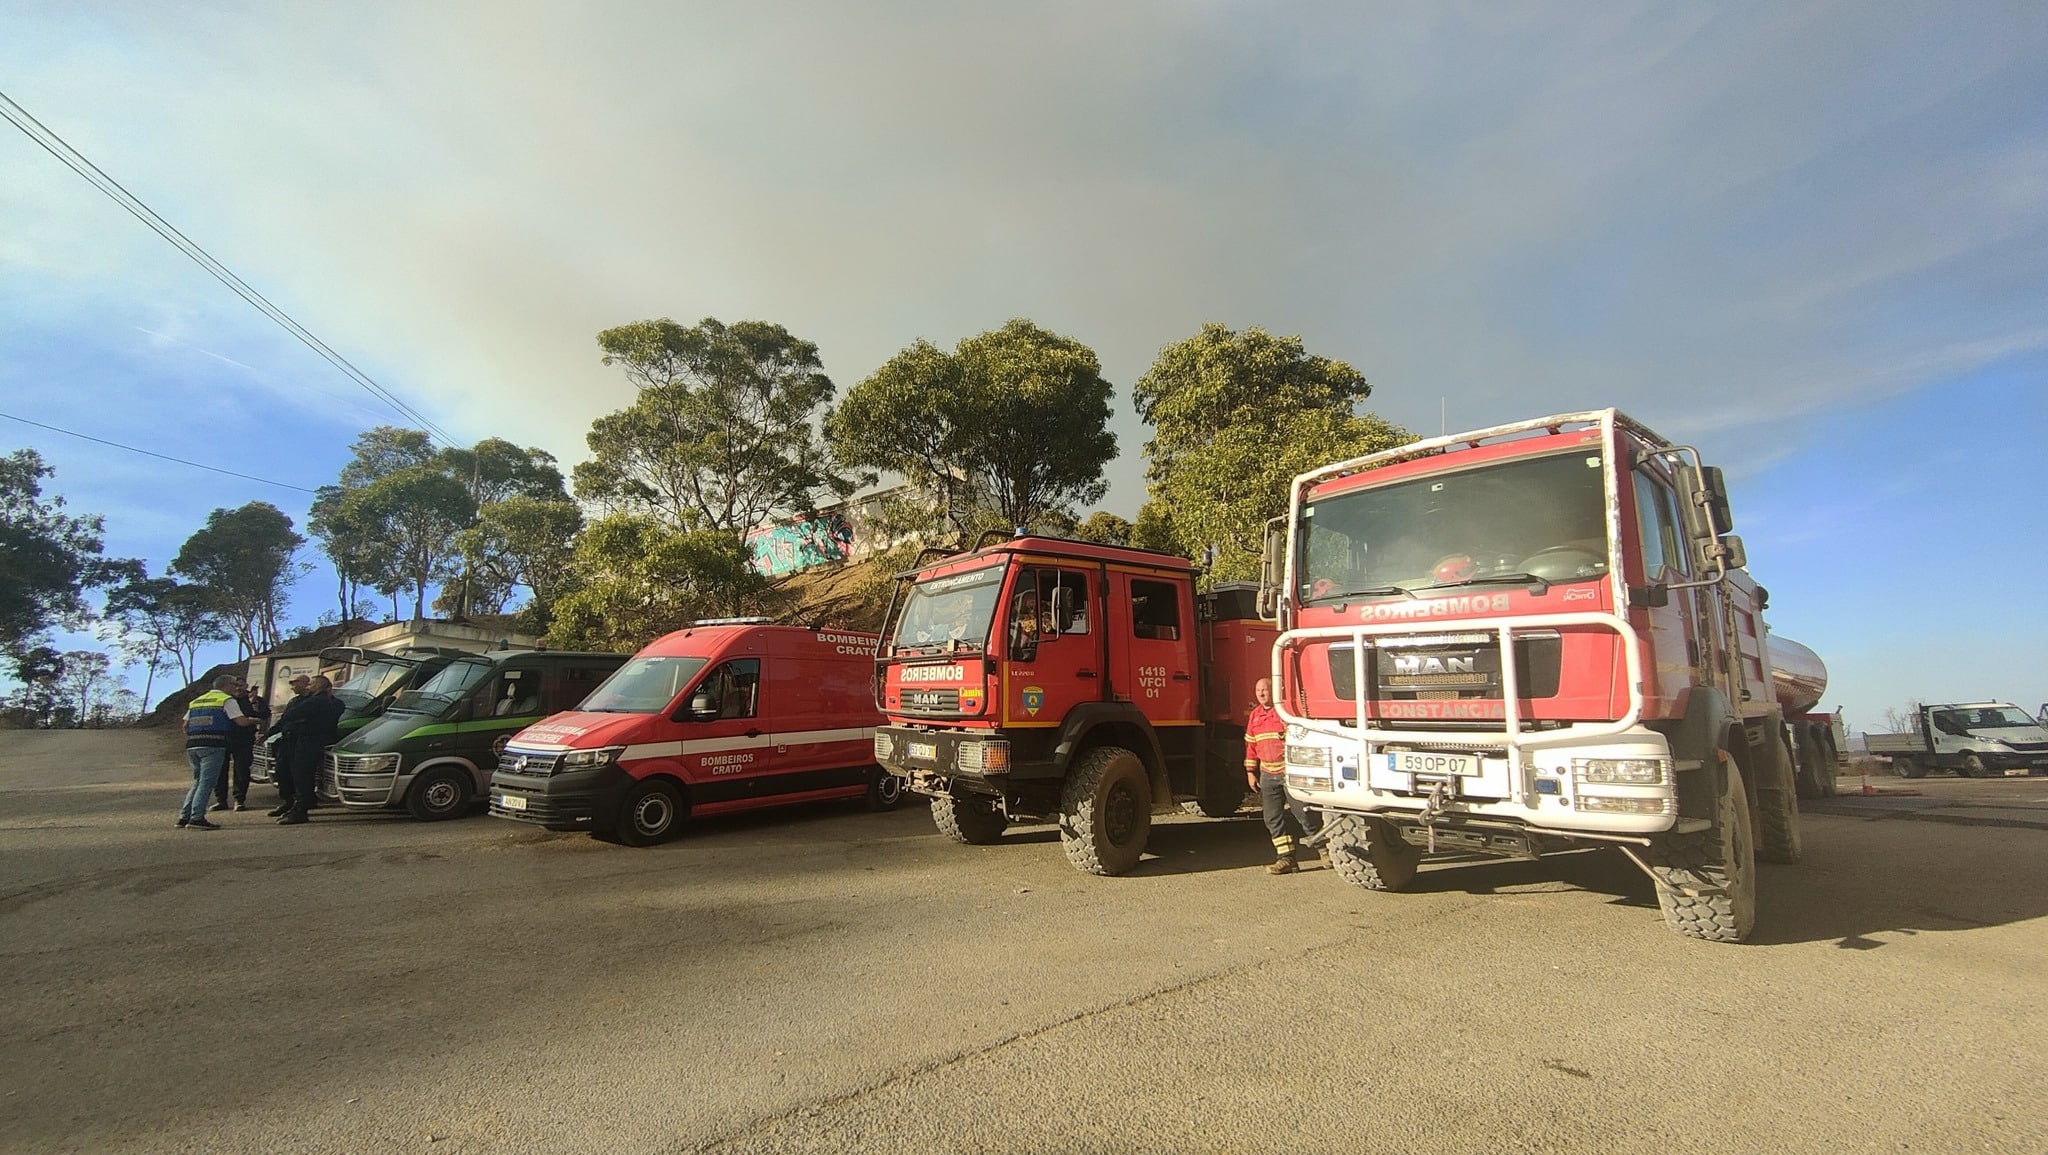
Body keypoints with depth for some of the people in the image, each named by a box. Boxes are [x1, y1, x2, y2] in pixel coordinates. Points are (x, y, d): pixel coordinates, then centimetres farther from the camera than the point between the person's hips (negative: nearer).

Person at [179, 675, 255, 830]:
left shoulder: (196, 701, 22)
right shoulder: (227, 700, 0)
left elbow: (185, 725, 21)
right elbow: (242, 722, -9)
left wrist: (191, 743, 26)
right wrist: (255, 720, 10)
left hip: (192, 745, 7)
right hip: (213, 745, -7)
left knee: (198, 781, 17)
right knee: (206, 782, -7)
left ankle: (184, 817, 15)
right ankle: (196, 818, -12)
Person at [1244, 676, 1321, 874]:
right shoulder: (1255, 715, 13)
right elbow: (1251, 744, 19)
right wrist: (1250, 771, 16)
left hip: (1291, 772, -6)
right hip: (1268, 774, 7)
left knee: (1304, 813, -3)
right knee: (1273, 818, 4)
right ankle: (1286, 858, 10)